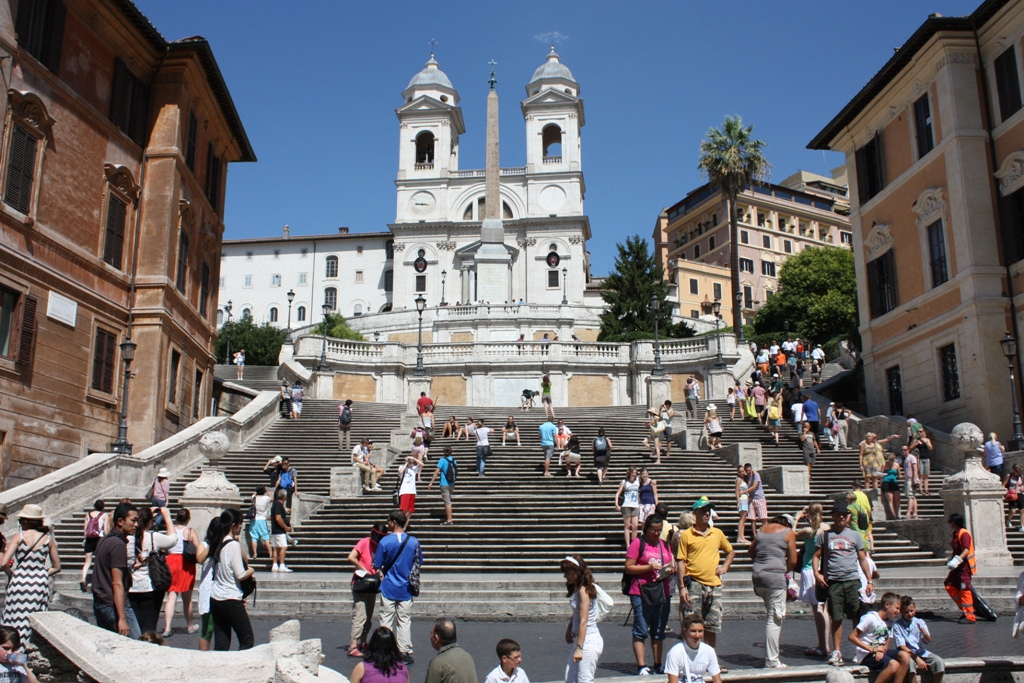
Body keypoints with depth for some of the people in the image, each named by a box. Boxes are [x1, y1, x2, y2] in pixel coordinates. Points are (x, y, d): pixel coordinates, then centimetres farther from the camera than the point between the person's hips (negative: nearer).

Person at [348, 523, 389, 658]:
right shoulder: (364, 542, -11)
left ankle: (362, 643, 22)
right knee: (360, 616, -11)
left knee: (369, 618, 12)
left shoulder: (380, 546, 8)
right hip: (360, 584, -7)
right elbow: (351, 557, -23)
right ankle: (353, 647, -8)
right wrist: (364, 570, -19)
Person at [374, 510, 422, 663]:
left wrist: (381, 574, 10)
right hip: (406, 589, 3)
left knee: (386, 621, 7)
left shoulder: (385, 541, -12)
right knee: (404, 621, 11)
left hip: (388, 588, -3)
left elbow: (377, 566, -7)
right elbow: (418, 563, 8)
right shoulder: (414, 541, -3)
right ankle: (406, 652, 11)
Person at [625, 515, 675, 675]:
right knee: (640, 632, -6)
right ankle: (642, 667, -5)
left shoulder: (664, 545, 16)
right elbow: (628, 567, -7)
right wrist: (649, 567, -18)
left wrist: (671, 569, 1)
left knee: (659, 632, 10)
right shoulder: (637, 543, -3)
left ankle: (658, 666, 16)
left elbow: (671, 565, 24)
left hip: (663, 593, 6)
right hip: (642, 592, -6)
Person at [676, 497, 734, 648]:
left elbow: (731, 552, 25)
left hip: (714, 584, 4)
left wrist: (725, 567, 7)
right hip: (694, 584, -3)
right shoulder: (686, 535, -1)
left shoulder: (717, 533, 10)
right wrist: (682, 587, -10)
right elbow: (681, 562, -3)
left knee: (712, 626, 8)